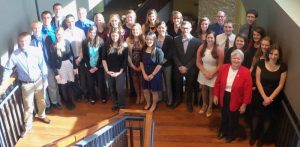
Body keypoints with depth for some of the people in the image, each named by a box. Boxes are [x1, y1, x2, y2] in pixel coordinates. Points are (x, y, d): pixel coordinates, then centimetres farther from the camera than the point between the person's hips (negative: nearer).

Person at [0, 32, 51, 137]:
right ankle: (27, 126, 26)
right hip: (26, 84, -1)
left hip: (39, 81, 1)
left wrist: (45, 80, 1)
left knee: (41, 101, 21)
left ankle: (41, 116, 50)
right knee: (28, 106, 8)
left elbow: (43, 66, -3)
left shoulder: (37, 51, -11)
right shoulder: (15, 55, -12)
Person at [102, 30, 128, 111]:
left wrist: (120, 72, -10)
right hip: (110, 72, 3)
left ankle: (121, 106, 10)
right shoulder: (107, 47, 3)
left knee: (120, 89, -5)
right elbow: (104, 59, 2)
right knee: (112, 89, 11)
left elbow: (125, 62, -4)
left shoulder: (123, 48, -2)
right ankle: (115, 104, 28)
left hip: (120, 72, -2)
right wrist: (107, 70, -7)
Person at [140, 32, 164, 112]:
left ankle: (154, 105, 32)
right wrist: (144, 74, -5)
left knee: (154, 91, 10)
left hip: (155, 74, -4)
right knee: (145, 90, 15)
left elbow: (160, 64, -16)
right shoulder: (144, 50, -1)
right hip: (145, 74, 5)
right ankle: (148, 103, 39)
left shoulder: (158, 51, -16)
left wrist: (152, 74, -14)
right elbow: (141, 62, 4)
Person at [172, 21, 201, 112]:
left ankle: (189, 102, 32)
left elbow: (196, 57, -9)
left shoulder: (196, 41, -8)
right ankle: (177, 100, 39)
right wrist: (180, 66, -12)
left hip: (190, 69, -2)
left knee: (189, 87, 11)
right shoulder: (176, 40, -1)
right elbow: (174, 55, -1)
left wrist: (187, 67, -14)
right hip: (178, 68, 2)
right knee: (178, 86, 16)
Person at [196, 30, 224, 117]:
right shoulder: (201, 48, -7)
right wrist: (205, 72, -12)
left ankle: (210, 107, 31)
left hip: (214, 74, -2)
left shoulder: (219, 50, -15)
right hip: (203, 72, 3)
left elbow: (220, 65, -11)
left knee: (211, 90, 12)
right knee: (204, 89, 17)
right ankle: (204, 105, 38)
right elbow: (198, 62, -4)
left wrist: (211, 74, -15)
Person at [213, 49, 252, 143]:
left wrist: (244, 104, -13)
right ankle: (222, 131, 50)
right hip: (224, 97, 3)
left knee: (233, 118, 18)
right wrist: (215, 95, 1)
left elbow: (248, 90, -15)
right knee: (224, 116, 24)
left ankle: (231, 135, 44)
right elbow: (217, 83, 0)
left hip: (235, 100, -3)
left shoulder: (245, 72, -18)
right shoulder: (224, 68, -9)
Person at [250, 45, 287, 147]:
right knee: (257, 116, 12)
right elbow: (258, 81, -9)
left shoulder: (283, 67, -10)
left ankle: (261, 138, 36)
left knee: (269, 119, 13)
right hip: (260, 96, 0)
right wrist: (264, 97, -13)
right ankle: (253, 136, 36)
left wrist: (270, 98, -12)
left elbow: (280, 85, -7)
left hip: (274, 98, 0)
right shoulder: (261, 63, -11)